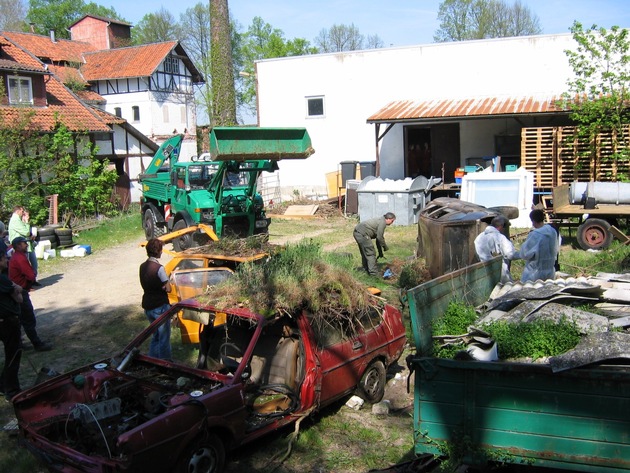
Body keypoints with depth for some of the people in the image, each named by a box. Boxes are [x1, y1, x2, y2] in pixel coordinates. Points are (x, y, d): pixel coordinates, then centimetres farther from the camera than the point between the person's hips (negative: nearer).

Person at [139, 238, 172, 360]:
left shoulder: (142, 266, 4)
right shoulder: (159, 268, -20)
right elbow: (168, 289, -17)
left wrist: (156, 287, 1)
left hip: (147, 306, 8)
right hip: (160, 307, -8)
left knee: (156, 336, 21)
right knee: (164, 338, 4)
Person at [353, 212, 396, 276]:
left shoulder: (380, 221, 24)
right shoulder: (382, 222, -6)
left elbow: (378, 238, 30)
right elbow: (379, 237, -11)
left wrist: (380, 252, 32)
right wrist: (385, 247, 4)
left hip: (357, 232, 11)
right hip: (362, 234, -11)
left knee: (365, 253, 22)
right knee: (370, 254, -5)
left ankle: (366, 270, 31)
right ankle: (373, 273, -4)